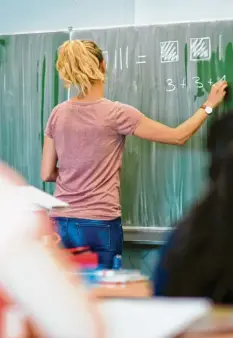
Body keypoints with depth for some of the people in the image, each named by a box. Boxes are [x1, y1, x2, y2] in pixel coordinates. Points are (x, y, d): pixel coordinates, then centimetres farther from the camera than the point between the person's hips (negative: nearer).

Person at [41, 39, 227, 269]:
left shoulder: (58, 114, 3)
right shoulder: (116, 114, -9)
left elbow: (47, 174, 7)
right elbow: (178, 137, -1)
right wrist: (209, 105, 11)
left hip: (61, 223, 4)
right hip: (100, 225, -4)